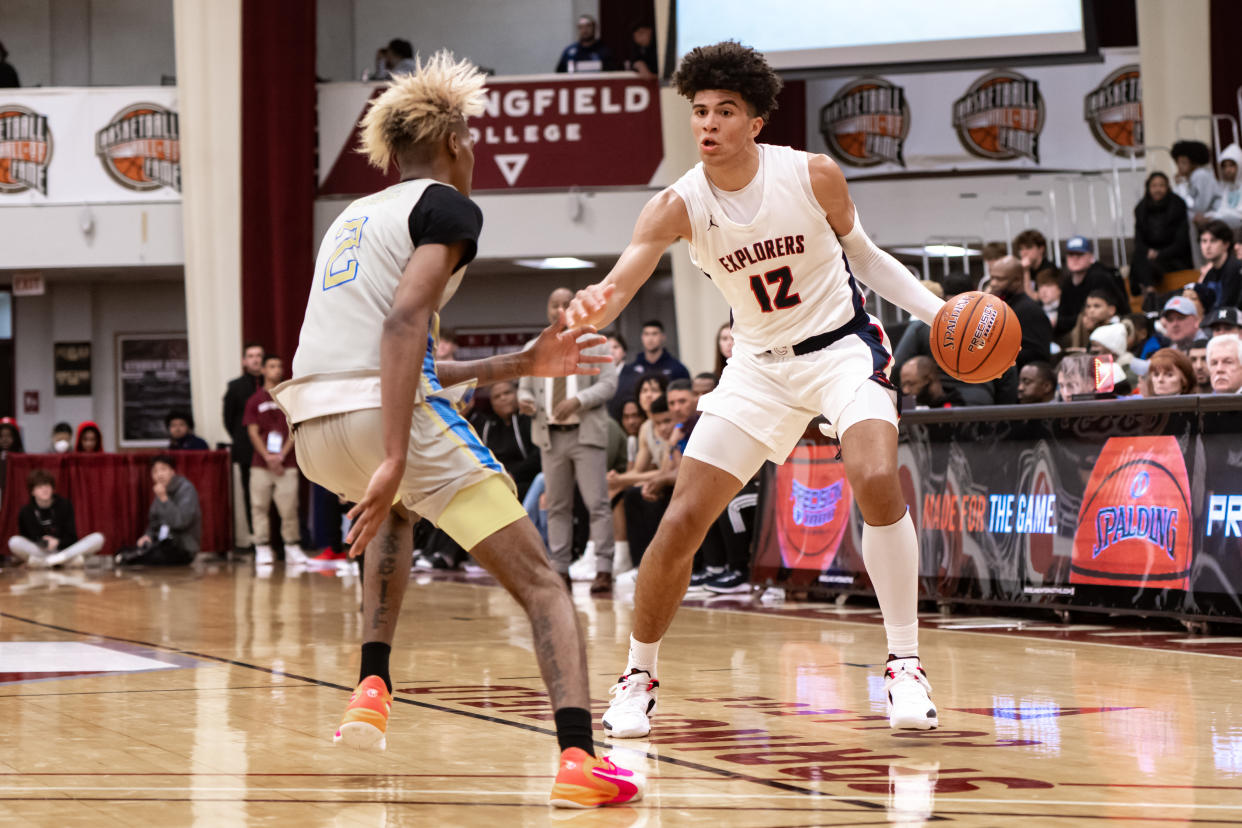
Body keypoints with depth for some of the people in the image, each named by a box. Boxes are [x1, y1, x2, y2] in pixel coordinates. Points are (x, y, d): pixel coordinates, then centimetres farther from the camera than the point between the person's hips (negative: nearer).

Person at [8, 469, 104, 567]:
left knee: (98, 538, -22)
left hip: (64, 549, 1)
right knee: (14, 542, -30)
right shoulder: (26, 512, 0)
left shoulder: (65, 506, 1)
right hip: (38, 551, -1)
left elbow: (72, 537, 0)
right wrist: (42, 544, -18)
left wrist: (58, 542, -21)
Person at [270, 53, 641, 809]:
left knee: (396, 511, 40)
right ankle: (579, 758, -22)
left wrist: (520, 365, 32)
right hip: (388, 417, -7)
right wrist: (395, 459, -22)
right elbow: (404, 322, -15)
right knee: (540, 582, -1)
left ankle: (373, 689, 23)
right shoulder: (446, 206, 3)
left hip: (316, 427, 7)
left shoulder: (355, 215, 27)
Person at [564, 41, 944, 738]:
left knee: (877, 479, -28)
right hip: (759, 364, 2)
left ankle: (906, 665, -15)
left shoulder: (814, 176, -14)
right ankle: (640, 678, 16)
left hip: (844, 346, -2)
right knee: (681, 522, -5)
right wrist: (591, 307, -54)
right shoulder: (678, 205, -15)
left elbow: (864, 256, 4)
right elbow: (617, 286, -30)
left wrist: (939, 311, -7)